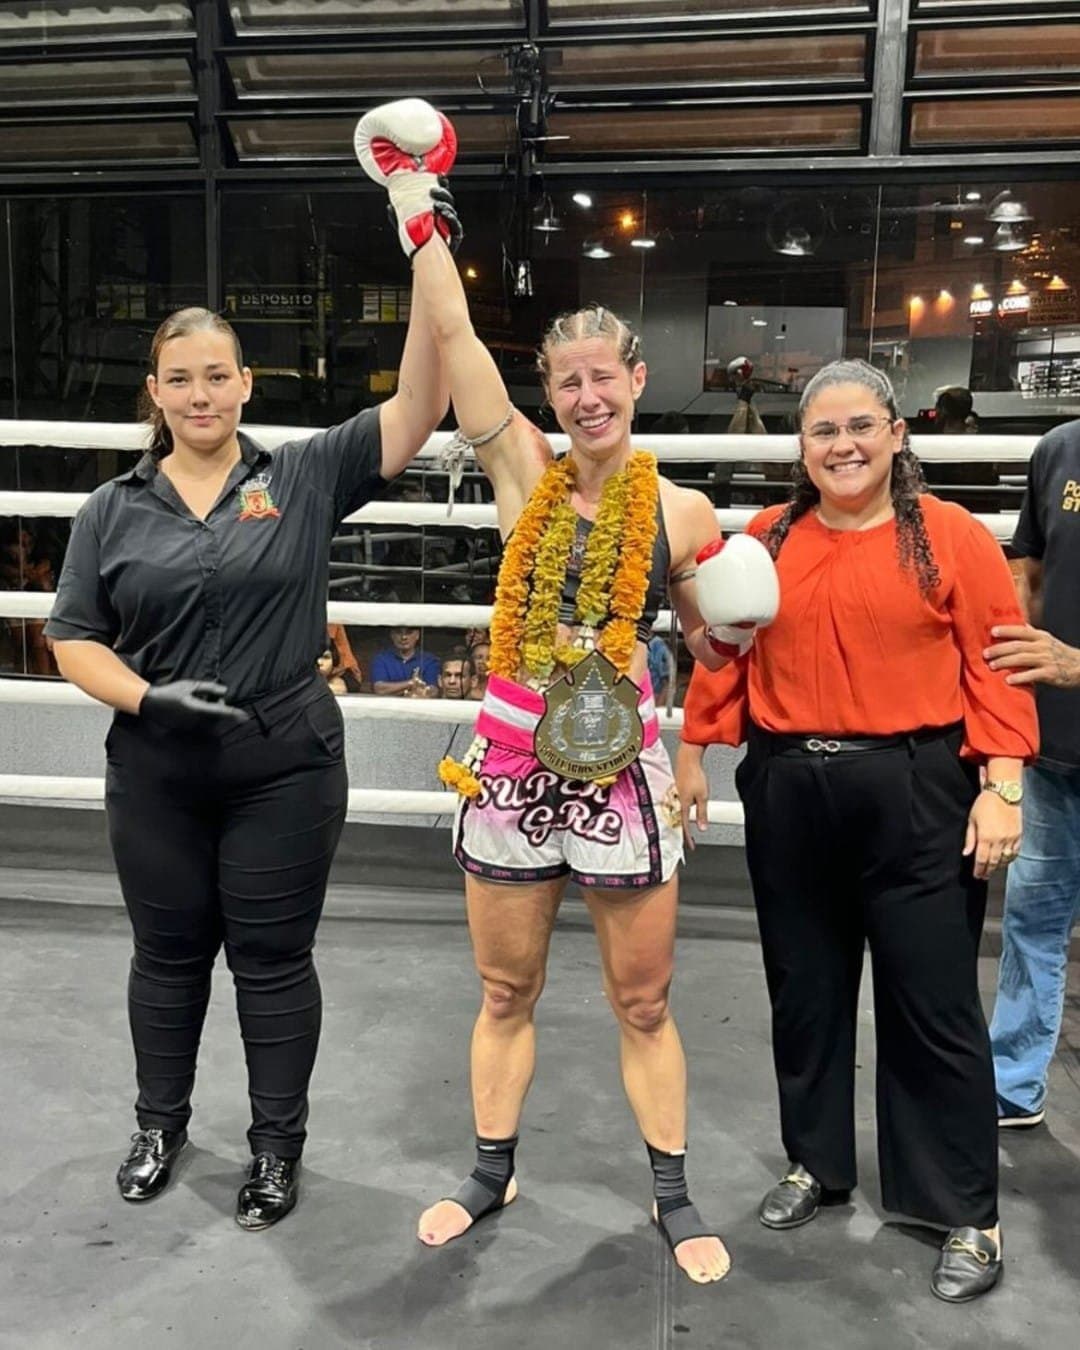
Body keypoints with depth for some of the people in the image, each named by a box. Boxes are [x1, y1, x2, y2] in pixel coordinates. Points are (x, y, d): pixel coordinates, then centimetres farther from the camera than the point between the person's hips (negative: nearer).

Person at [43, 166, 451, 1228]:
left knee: (272, 959, 9)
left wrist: (429, 271, -21)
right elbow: (74, 641, 3)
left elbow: (417, 408, -12)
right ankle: (161, 1122, 41)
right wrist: (149, 698, -15)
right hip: (155, 771, 2)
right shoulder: (113, 511, 3)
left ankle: (277, 1142, 29)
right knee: (168, 952, 18)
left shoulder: (305, 478, -3)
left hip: (285, 766, -2)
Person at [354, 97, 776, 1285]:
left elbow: (714, 644, 14)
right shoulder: (525, 475, 0)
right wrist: (413, 203, -2)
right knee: (504, 992, 16)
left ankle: (673, 1193, 32)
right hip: (511, 762, 2)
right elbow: (452, 337, -5)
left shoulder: (679, 511, -1)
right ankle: (493, 1171, 38)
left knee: (642, 1001, 11)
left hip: (622, 769, -1)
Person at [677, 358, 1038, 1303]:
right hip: (788, 792, 4)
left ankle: (969, 1216, 22)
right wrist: (693, 755, 7)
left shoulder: (953, 538, -4)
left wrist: (1000, 787, -11)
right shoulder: (765, 541, 5)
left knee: (933, 1003, 4)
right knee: (804, 988, 16)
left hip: (916, 793, -3)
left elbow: (996, 669, -6)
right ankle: (815, 1163, 37)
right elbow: (725, 654, 8)